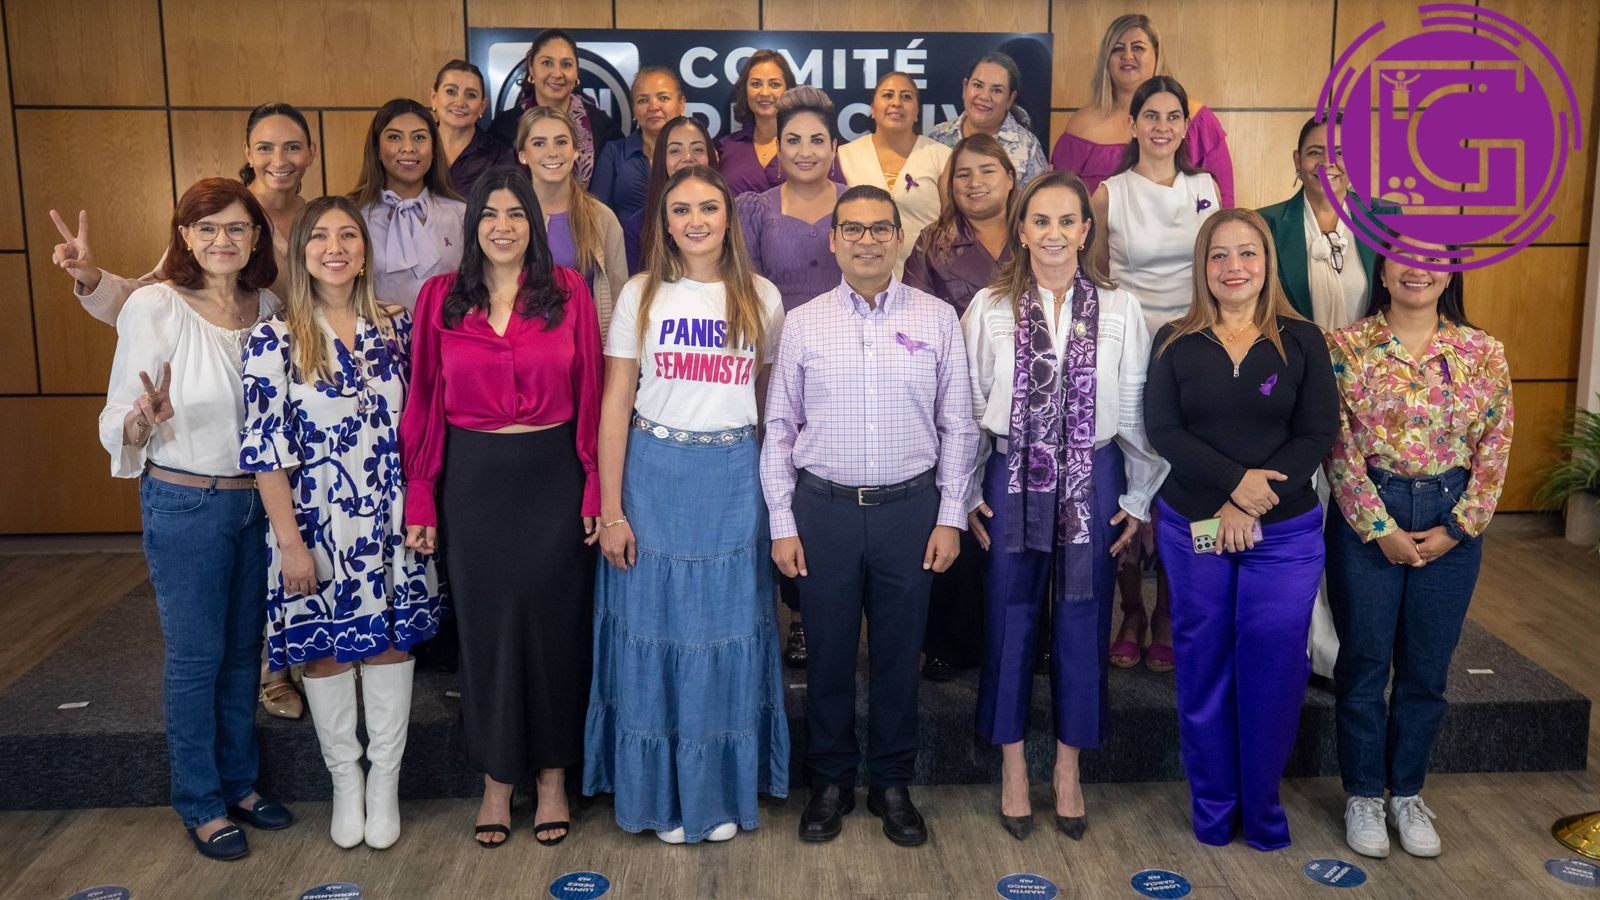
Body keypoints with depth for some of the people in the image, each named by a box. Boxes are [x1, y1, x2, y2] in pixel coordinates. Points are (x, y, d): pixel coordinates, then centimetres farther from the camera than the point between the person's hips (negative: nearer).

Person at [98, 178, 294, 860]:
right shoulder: (154, 306, -13)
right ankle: (200, 804, 22)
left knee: (244, 648, 16)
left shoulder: (269, 308, 1)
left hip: (258, 498, 5)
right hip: (185, 503, -5)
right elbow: (119, 420, -12)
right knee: (195, 655, 6)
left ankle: (240, 783, 32)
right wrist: (145, 420, -33)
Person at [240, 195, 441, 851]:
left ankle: (385, 783, 26)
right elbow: (265, 451, -9)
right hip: (316, 526, -2)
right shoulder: (275, 340, -8)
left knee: (391, 643, 9)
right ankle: (345, 782, 30)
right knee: (325, 650, 10)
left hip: (391, 522, 2)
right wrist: (291, 542, -12)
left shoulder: (397, 326, 2)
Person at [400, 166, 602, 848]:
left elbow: (590, 394, -2)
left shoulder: (569, 292, -1)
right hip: (474, 480, 1)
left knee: (555, 621, 8)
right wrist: (420, 500, -1)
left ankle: (553, 776, 25)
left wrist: (595, 486, -6)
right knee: (486, 623, 9)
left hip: (553, 477, 0)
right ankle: (496, 778, 26)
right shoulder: (440, 299, 1)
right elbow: (423, 404, 1)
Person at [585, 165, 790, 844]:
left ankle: (722, 790, 23)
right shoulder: (642, 296, 1)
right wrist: (611, 510, -7)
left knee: (728, 630, 6)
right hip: (653, 475, -1)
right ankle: (661, 792, 21)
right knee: (655, 630, 5)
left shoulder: (762, 298, 5)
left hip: (735, 480, 1)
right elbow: (615, 405, -1)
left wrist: (778, 496, 3)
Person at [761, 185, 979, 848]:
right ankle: (831, 784, 28)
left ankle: (892, 785, 28)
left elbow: (958, 427, 3)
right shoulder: (803, 324, 2)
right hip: (823, 507, 0)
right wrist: (782, 524, -1)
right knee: (828, 654, 10)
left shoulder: (937, 319, 2)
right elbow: (779, 430, 3)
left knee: (899, 655, 10)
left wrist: (950, 518, -1)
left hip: (910, 507, 0)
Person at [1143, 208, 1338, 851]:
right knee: (1203, 666, 7)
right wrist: (1235, 480, -18)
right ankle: (1212, 808, 21)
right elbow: (1161, 429, -6)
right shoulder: (1176, 342, 3)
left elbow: (1317, 433, -5)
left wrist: (1249, 509, -14)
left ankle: (1263, 810, 18)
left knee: (1274, 666, 0)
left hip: (1284, 533, 0)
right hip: (1191, 528, 1)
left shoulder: (1301, 340, 2)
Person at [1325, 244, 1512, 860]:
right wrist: (1380, 529, -12)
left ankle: (1408, 793, 29)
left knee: (1427, 668, 11)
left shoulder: (1484, 354, 1)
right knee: (1364, 663, 7)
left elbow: (1494, 450, 1)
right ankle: (1364, 795, 24)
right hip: (1366, 519, -2)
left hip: (1452, 523, 2)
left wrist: (1458, 527, -7)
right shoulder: (1346, 347, -6)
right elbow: (1340, 447, -9)